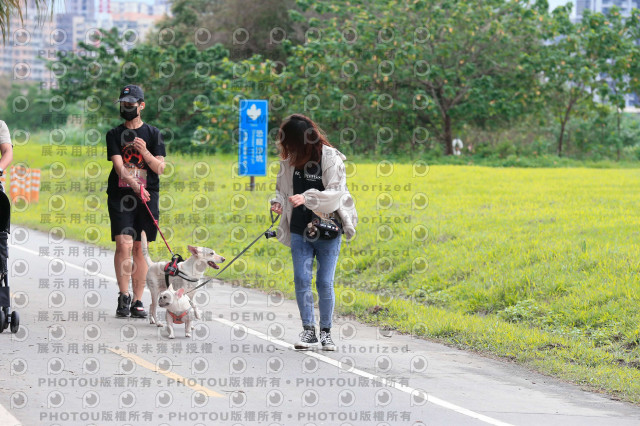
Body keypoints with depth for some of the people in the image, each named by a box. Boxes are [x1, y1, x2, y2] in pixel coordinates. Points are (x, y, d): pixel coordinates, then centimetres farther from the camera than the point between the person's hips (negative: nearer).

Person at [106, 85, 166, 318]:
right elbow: (119, 166, -7)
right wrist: (135, 185, -23)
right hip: (120, 196, -1)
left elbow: (159, 168, 2)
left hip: (147, 196, 1)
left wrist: (145, 152, -16)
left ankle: (137, 301, 7)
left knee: (140, 248, 2)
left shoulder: (153, 134, 9)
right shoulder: (114, 135, 7)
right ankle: (123, 297, -7)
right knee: (124, 245, -13)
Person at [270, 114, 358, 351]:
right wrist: (279, 202, -2)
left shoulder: (330, 159, -10)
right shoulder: (290, 160, 4)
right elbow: (282, 187, 19)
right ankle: (308, 331, 7)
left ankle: (326, 332, 13)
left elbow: (336, 193, -17)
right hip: (300, 231, 4)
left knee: (325, 282, 0)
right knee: (301, 280, -2)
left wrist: (307, 198, -29)